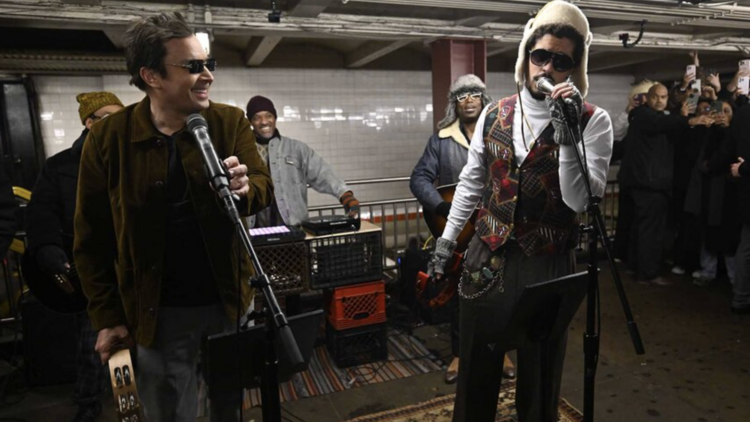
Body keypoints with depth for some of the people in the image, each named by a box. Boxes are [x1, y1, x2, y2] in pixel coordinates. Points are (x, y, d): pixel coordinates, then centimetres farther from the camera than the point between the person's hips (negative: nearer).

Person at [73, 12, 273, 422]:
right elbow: (92, 238, -2)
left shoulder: (231, 122, -3)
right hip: (157, 312, -1)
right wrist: (107, 317, -2)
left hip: (228, 301, 2)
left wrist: (244, 188, -29)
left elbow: (264, 186, -5)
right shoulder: (108, 137, -8)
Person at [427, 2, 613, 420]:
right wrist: (447, 238, 12)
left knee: (540, 372, 17)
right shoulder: (494, 115, 2)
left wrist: (565, 132, -26)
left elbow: (579, 200, -17)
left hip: (547, 263, -3)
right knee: (476, 364, 19)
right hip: (487, 257, 3)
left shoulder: (593, 121, -8)